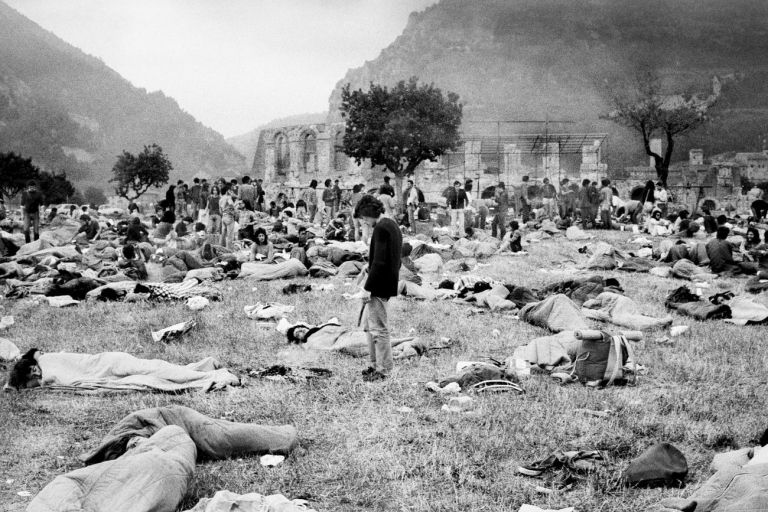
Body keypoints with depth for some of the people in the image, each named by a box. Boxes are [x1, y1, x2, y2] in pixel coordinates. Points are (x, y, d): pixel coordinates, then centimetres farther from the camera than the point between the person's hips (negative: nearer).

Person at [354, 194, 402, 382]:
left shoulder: (381, 229, -16)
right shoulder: (393, 226, 14)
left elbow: (379, 262, -23)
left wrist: (367, 287, -19)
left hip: (379, 287, -10)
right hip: (388, 284, 10)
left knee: (379, 328, -3)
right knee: (369, 325, 18)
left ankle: (384, 370, 4)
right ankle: (376, 365, 25)